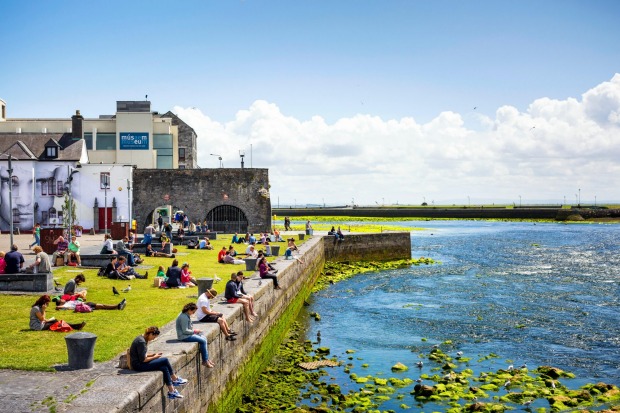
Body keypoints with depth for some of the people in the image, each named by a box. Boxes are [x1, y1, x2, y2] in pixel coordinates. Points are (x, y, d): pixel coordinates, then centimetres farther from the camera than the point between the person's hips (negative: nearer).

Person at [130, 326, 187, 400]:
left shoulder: (143, 339, 10)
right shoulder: (141, 342, -21)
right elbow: (143, 359, -21)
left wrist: (153, 354, 4)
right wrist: (154, 357, -7)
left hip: (141, 363, 10)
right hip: (139, 365, -10)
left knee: (164, 368, -7)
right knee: (165, 360, -15)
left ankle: (171, 392, -3)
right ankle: (175, 379, 1)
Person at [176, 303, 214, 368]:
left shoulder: (187, 315, 9)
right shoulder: (184, 317, -22)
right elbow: (185, 331, -24)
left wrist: (194, 330, 6)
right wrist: (194, 331, -12)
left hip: (189, 333, 10)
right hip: (184, 336, -10)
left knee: (204, 338, 4)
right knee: (203, 341, -13)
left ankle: (207, 359, 5)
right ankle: (205, 361, -3)